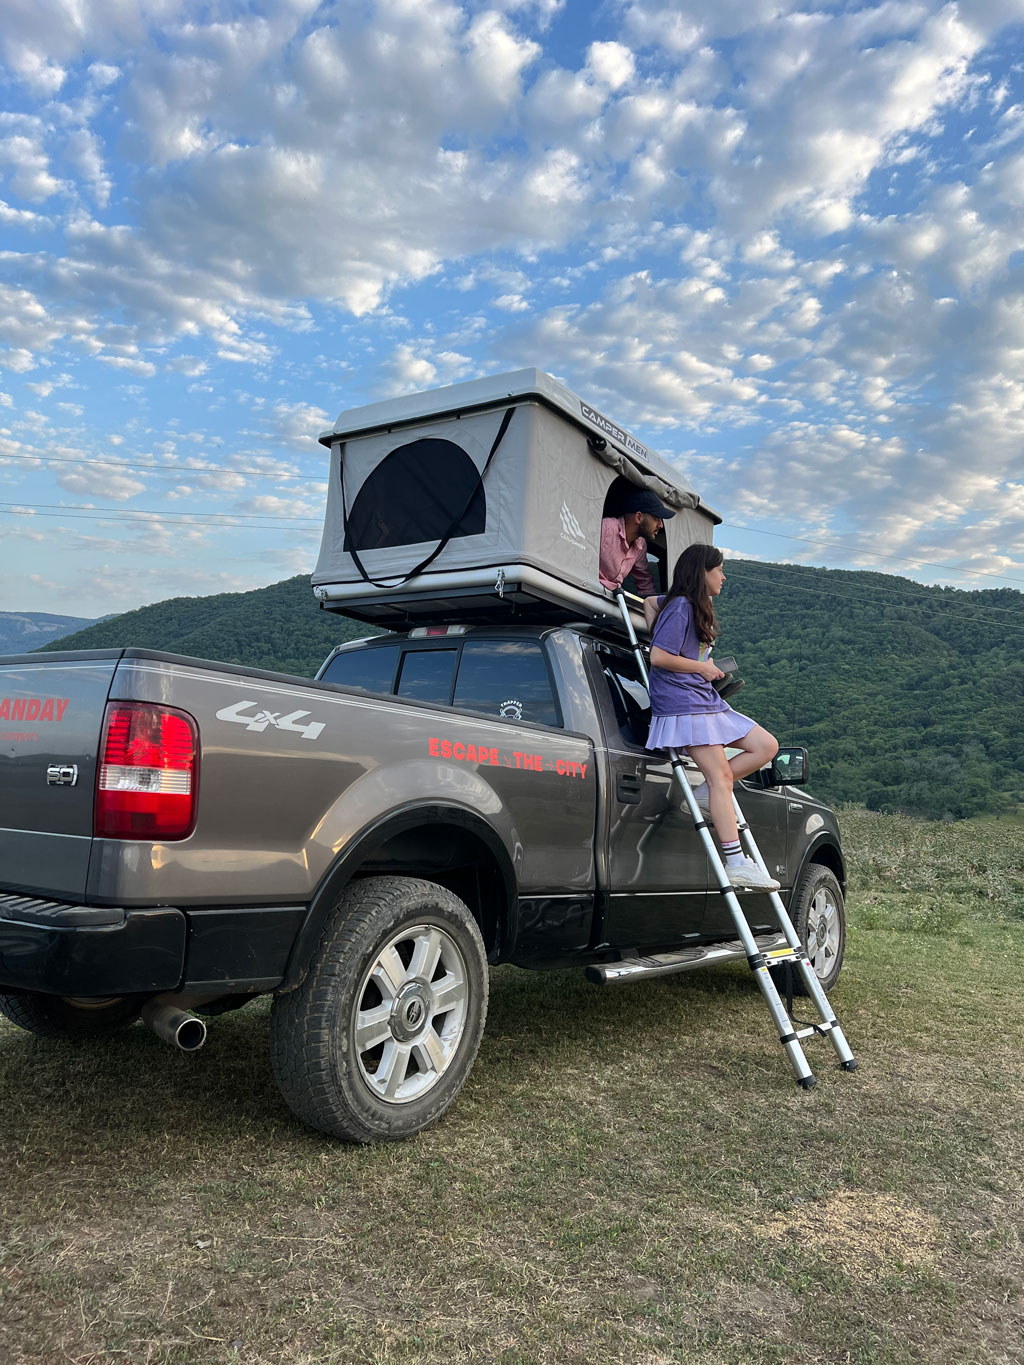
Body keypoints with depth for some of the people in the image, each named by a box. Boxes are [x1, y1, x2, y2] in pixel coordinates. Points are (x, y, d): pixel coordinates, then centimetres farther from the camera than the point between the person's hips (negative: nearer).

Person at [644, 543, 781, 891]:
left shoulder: (696, 607, 19)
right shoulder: (681, 606, -10)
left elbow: (649, 602, 36)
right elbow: (658, 657, -19)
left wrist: (661, 638, 22)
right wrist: (702, 667, -7)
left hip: (707, 702, 10)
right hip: (684, 706, -10)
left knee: (766, 746, 5)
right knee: (721, 776, -14)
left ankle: (706, 794, 2)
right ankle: (736, 862, -13)